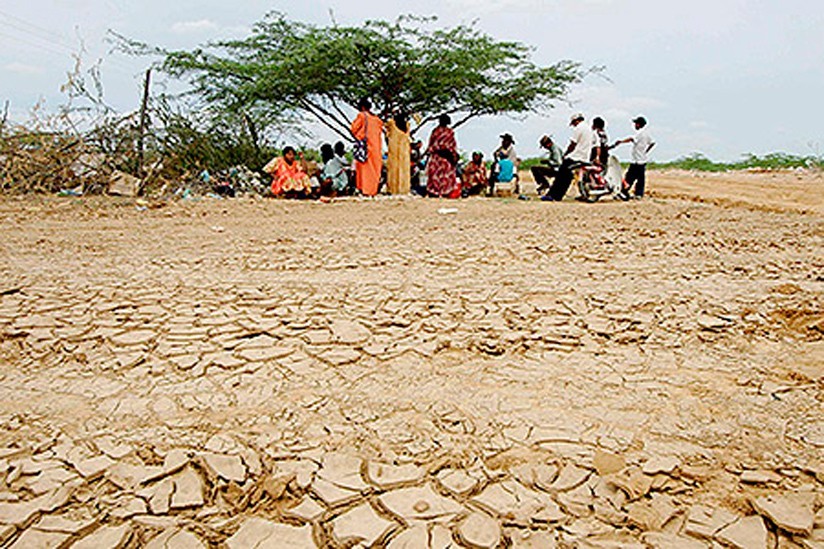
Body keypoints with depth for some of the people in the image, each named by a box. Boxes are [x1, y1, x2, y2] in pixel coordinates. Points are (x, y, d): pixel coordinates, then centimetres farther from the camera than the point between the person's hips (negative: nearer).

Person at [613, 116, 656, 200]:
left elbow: (632, 139, -34)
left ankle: (624, 193, -12)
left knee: (630, 177, -10)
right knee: (641, 177, 11)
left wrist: (620, 142, -41)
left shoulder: (640, 133, -17)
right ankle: (639, 194, 16)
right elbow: (652, 143, 19)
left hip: (637, 161, -10)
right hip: (643, 159, 10)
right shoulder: (646, 133, 11)